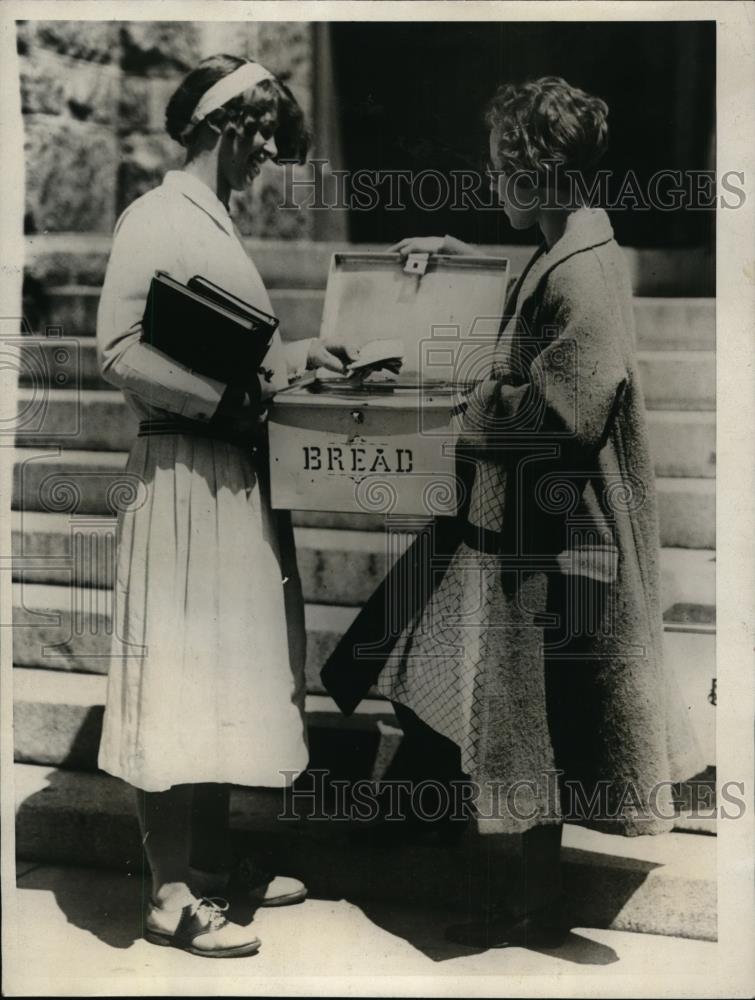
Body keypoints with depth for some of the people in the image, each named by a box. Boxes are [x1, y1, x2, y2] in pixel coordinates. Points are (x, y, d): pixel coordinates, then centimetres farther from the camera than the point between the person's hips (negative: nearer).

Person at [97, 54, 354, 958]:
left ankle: (212, 861, 24)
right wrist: (227, 398, -24)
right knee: (180, 679, -4)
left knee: (228, 677, 13)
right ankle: (173, 893, 4)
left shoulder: (218, 223, 17)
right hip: (184, 470, -9)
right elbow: (120, 353, -18)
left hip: (235, 470, 9)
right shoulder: (155, 220, -10)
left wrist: (292, 356, 11)